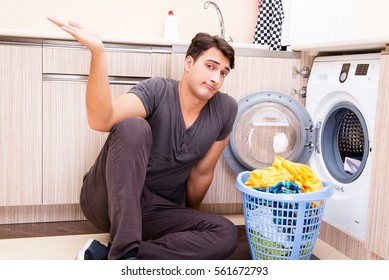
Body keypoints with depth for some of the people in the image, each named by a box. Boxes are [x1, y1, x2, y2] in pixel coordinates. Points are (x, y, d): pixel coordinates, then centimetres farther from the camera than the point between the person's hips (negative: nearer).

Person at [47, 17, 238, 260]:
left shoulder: (225, 110, -3)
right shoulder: (156, 92, -15)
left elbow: (202, 172, 7)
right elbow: (100, 120, -34)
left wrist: (191, 213, 19)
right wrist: (98, 52, -45)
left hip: (154, 212, 4)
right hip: (107, 198, -4)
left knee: (226, 235, -20)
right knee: (133, 126, -31)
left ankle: (104, 255, -20)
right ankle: (124, 252, -34)